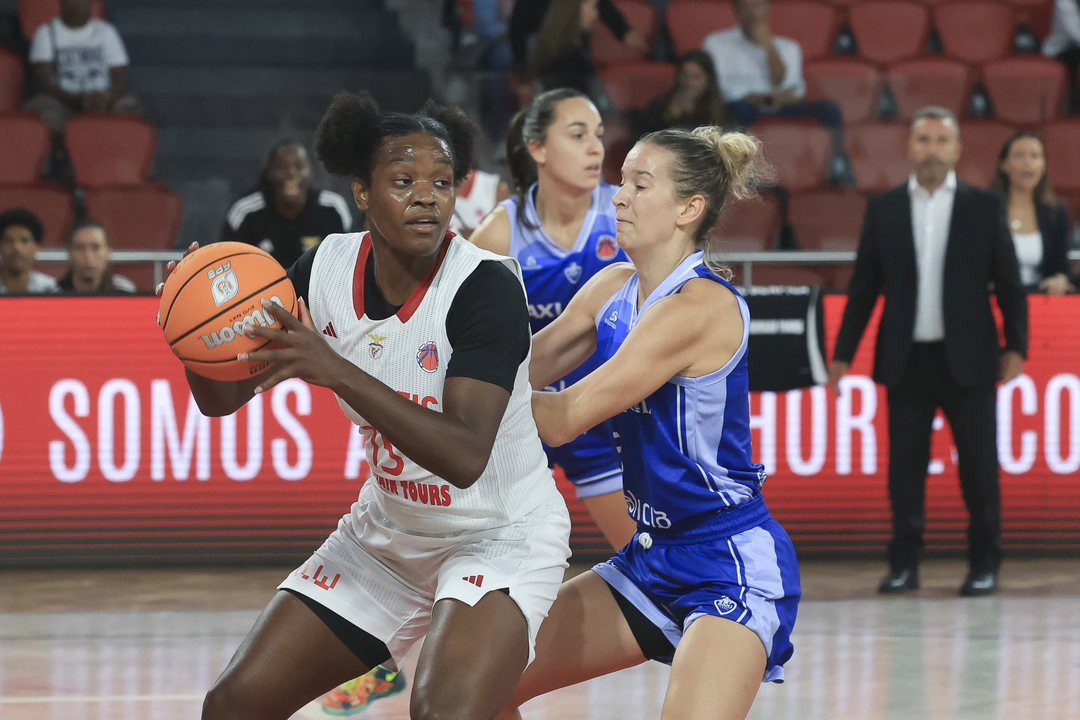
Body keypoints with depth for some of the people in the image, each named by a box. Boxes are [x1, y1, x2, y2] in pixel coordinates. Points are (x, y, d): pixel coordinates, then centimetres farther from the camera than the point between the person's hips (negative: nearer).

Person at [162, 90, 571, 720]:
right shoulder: (327, 270, -8)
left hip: (499, 536, -6)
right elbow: (223, 398, 0)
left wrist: (334, 369, -42)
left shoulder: (487, 287, -24)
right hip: (389, 532, 6)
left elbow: (465, 457, -35)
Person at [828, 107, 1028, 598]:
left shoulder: (985, 207, 4)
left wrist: (1016, 345, -7)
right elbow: (864, 286, 9)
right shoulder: (884, 209, 7)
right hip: (906, 359, 1)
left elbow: (1009, 283, 4)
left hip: (967, 359, -1)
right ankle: (904, 564, 9)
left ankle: (985, 564, 10)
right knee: (904, 465, 2)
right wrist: (843, 352, 4)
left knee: (978, 464, 0)